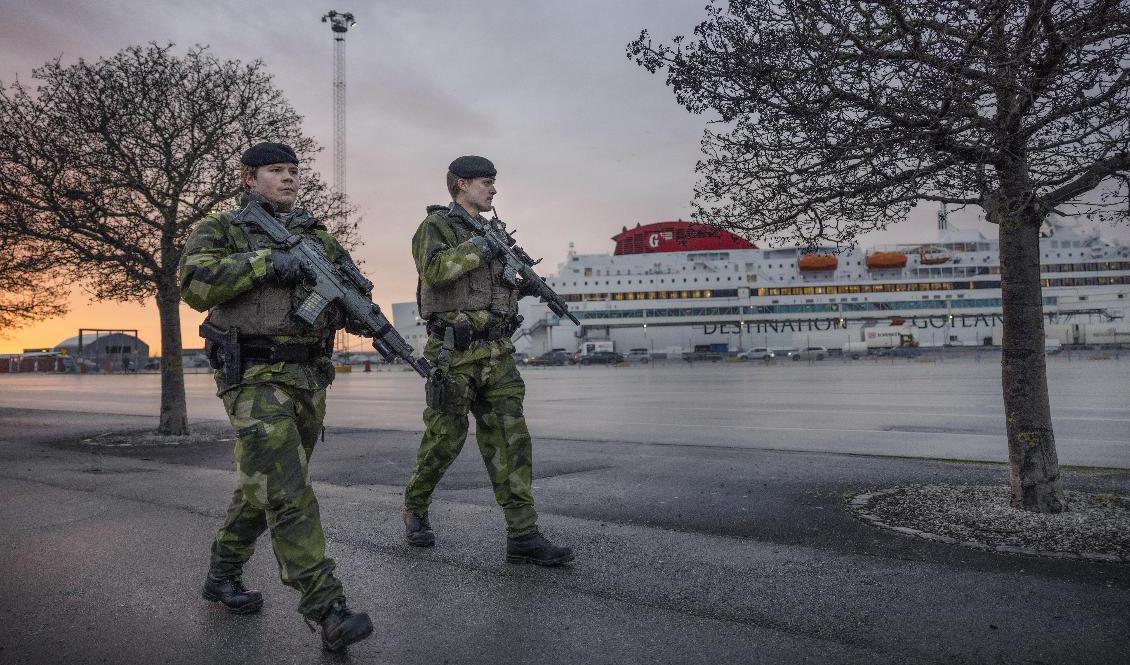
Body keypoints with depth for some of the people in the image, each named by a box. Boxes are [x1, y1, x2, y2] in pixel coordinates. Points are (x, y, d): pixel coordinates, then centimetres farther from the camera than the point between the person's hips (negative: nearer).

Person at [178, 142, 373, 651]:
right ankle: (326, 609, -10)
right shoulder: (220, 229, 3)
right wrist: (264, 261, -20)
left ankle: (222, 574, 35)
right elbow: (195, 285, -13)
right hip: (255, 376, -6)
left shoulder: (317, 236, 17)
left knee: (263, 486, 16)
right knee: (288, 493, -13)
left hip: (309, 378, 6)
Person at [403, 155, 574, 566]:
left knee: (510, 437, -1)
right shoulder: (437, 225, -2)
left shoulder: (491, 231, 20)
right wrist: (481, 247, -16)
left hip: (497, 351, 7)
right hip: (455, 352, -6)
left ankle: (522, 536, -1)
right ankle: (415, 509, 29)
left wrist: (523, 284, 11)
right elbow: (434, 269, -22)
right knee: (445, 439, 3)